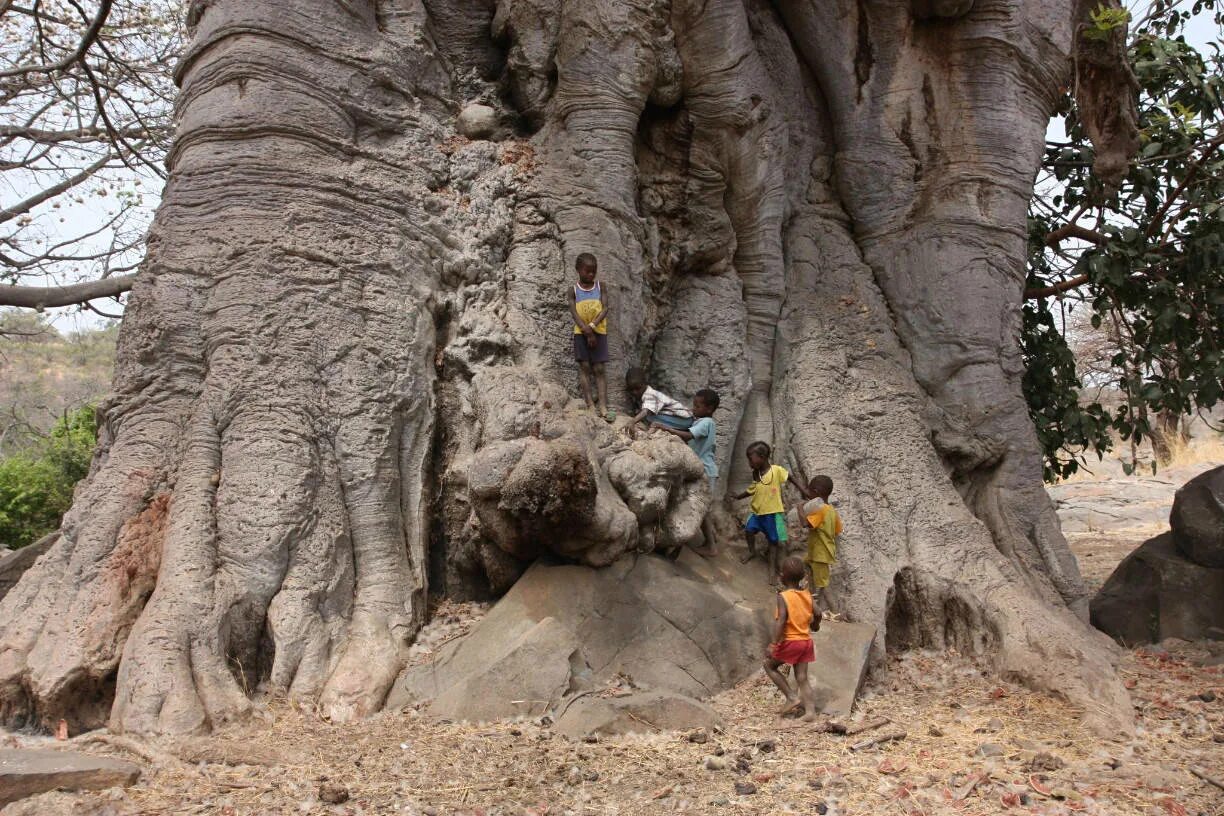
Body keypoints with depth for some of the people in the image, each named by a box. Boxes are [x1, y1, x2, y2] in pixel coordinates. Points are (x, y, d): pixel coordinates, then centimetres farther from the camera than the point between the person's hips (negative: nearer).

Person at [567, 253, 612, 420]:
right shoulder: (574, 290, 2)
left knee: (599, 369, -2)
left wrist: (592, 326, -16)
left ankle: (603, 407, -10)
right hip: (581, 332, 0)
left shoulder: (600, 286, 5)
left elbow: (606, 308, -5)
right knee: (584, 366, -4)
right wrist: (587, 331, -18)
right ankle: (590, 404, -5)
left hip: (599, 332, 0)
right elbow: (573, 313, -7)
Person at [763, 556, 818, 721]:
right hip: (805, 641, 6)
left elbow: (781, 622, -24)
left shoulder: (783, 597, -16)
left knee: (769, 665, 15)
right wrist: (814, 626, 30)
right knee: (802, 678, 10)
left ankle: (792, 697, 10)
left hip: (789, 641, -6)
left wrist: (773, 644, -23)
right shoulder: (807, 595, 3)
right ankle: (810, 710, 2)